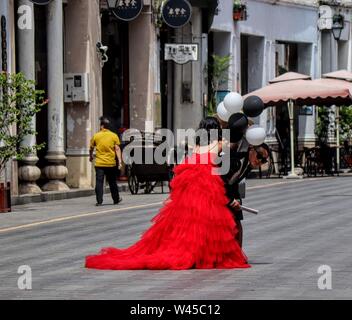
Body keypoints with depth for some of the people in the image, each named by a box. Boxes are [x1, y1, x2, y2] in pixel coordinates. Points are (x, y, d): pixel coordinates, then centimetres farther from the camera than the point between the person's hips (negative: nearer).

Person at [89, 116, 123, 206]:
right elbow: (117, 149, -6)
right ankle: (116, 199, 26)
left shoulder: (96, 136, 1)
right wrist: (120, 161, -7)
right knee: (112, 183, 14)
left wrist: (91, 157, 32)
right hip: (111, 163, 1)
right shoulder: (114, 136, 1)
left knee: (99, 182, -2)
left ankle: (99, 201, -10)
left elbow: (91, 148, 13)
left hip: (99, 163, -1)